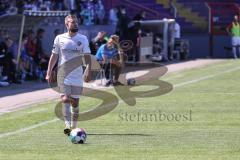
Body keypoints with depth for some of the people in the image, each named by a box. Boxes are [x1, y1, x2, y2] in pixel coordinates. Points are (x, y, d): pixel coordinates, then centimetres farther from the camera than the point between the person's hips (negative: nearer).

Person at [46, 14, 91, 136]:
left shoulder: (83, 39, 3)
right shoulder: (59, 38, 4)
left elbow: (87, 56, -1)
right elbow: (54, 56, 9)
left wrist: (88, 71, -15)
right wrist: (49, 72, 4)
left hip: (77, 75, 1)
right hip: (63, 75, -1)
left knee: (75, 102, 7)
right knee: (65, 99, -16)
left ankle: (74, 127, 20)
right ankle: (67, 125, -23)